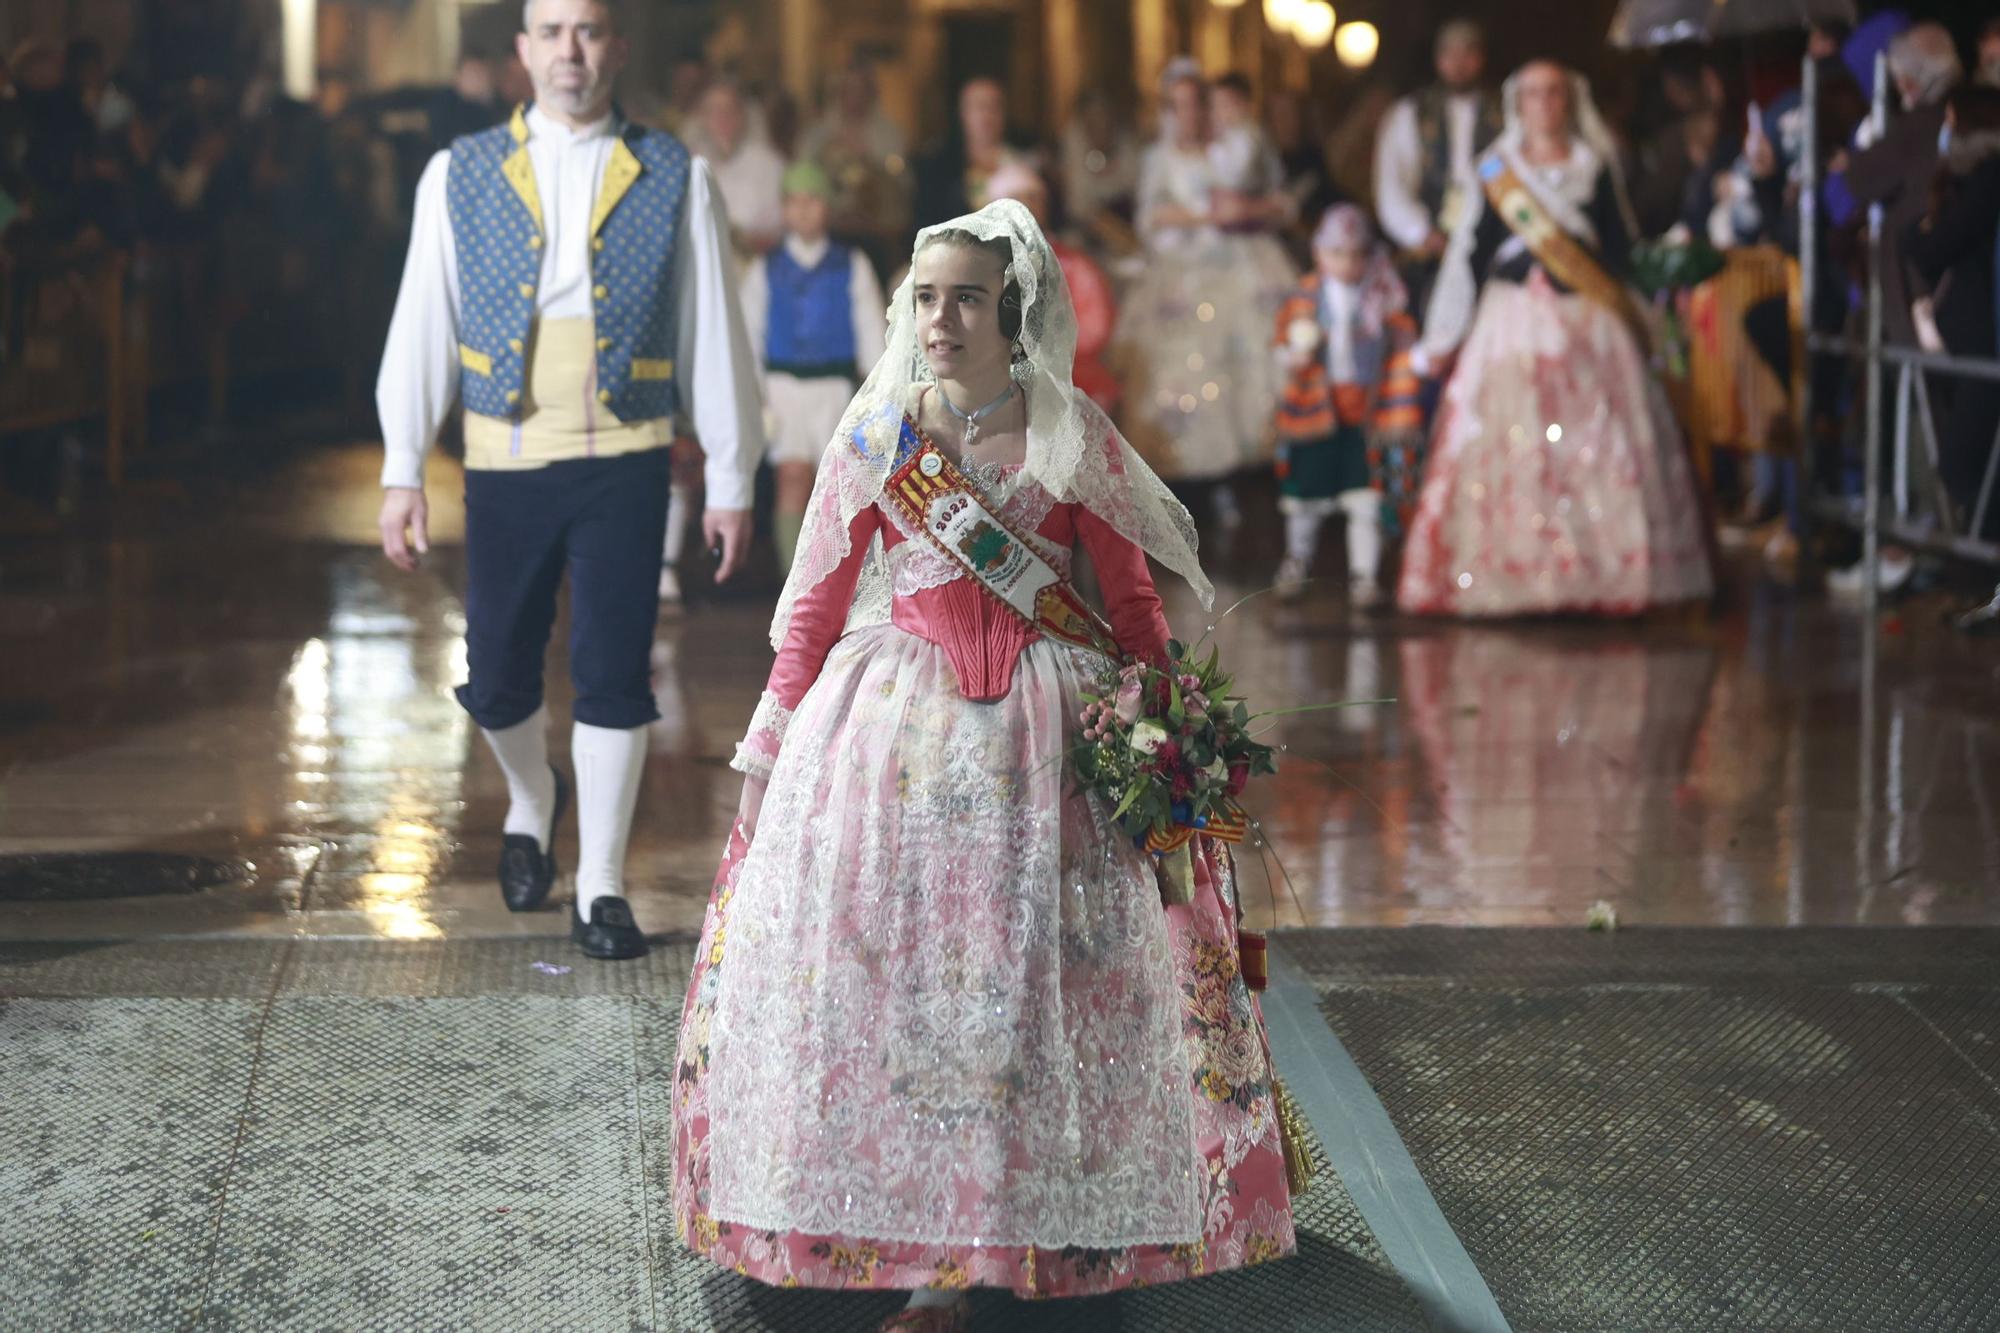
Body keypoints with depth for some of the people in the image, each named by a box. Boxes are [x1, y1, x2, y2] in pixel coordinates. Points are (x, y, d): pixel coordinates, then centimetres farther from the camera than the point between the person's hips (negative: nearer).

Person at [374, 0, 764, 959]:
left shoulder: (674, 179, 3)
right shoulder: (459, 177, 5)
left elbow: (713, 332, 5)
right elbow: (420, 328, 6)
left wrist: (731, 478, 5)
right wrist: (402, 471, 1)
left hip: (624, 462, -1)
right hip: (505, 465, 1)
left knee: (613, 673, -3)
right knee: (496, 679, 7)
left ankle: (602, 889, 8)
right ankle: (531, 800, 39)